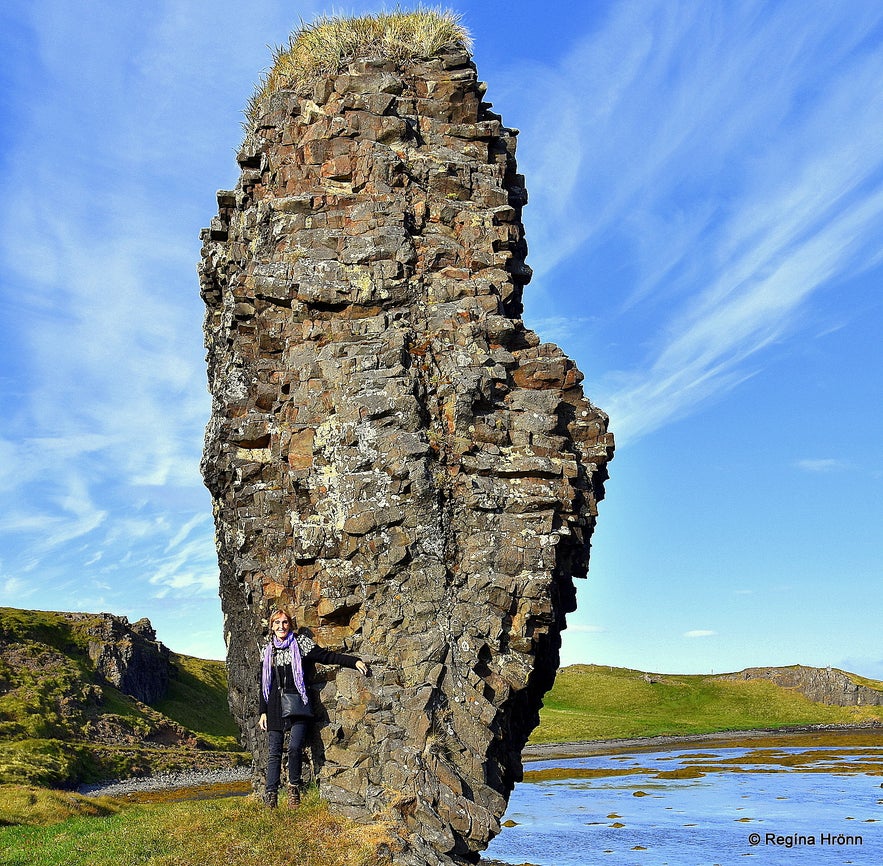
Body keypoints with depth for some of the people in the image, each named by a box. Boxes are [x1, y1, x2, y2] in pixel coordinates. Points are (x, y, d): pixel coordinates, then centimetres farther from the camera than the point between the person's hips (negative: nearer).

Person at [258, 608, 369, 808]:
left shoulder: (301, 643, 3)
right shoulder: (268, 650, 14)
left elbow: (327, 656, -1)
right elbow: (264, 684, 18)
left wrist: (354, 661, -12)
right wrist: (262, 711, 13)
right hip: (275, 707, 3)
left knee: (294, 747, -16)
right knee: (274, 752, 0)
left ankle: (294, 786, 4)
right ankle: (271, 795, 3)